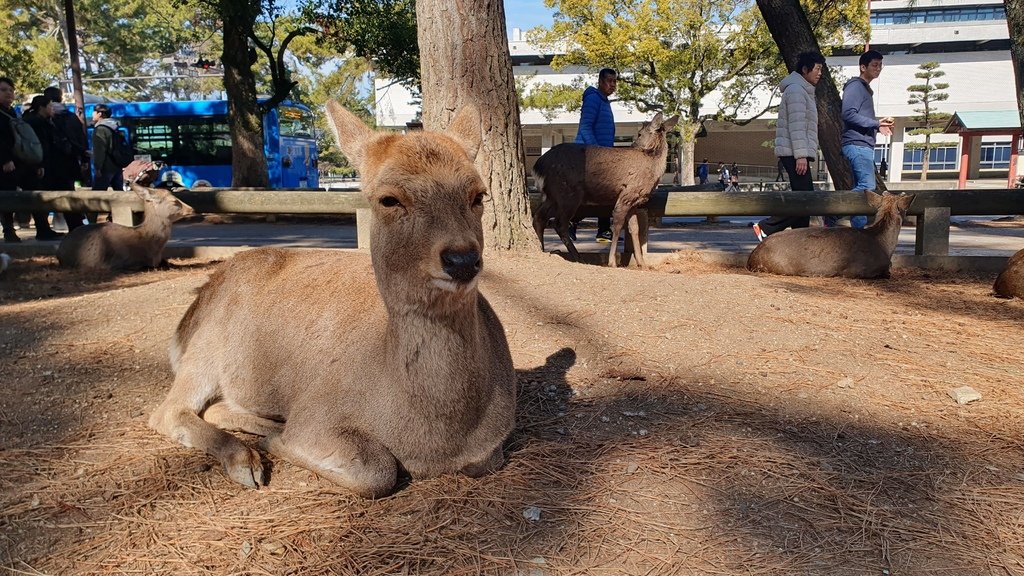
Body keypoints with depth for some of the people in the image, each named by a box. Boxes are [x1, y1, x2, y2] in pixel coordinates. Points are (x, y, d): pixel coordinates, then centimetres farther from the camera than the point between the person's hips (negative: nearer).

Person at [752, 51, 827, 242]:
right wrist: (801, 155, -22)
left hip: (795, 154, 11)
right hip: (794, 153, -11)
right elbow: (796, 125, -17)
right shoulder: (796, 89, -8)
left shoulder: (804, 90, 25)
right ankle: (766, 228, -11)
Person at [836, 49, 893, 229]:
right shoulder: (855, 86, -5)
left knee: (860, 188, 7)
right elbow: (848, 114, -18)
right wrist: (876, 123, -17)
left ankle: (859, 229, 8)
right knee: (867, 186, -17)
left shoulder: (866, 89, 25)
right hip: (857, 144, -10)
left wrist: (878, 127, 11)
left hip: (864, 145, 10)